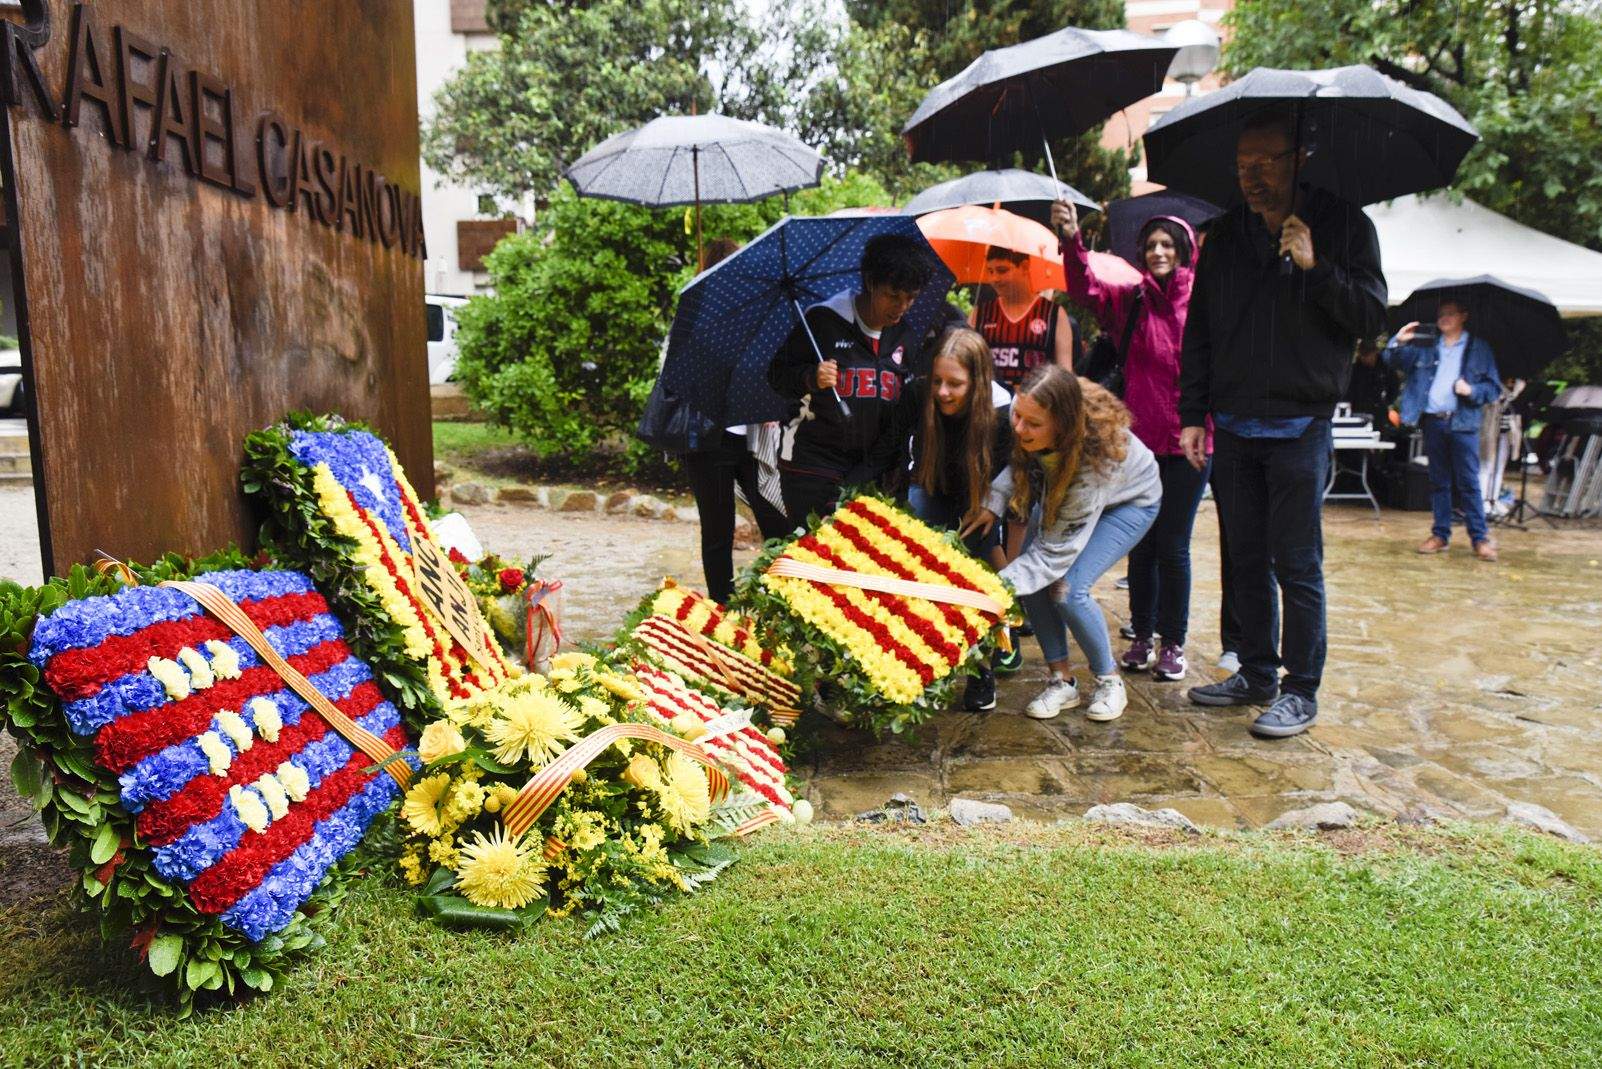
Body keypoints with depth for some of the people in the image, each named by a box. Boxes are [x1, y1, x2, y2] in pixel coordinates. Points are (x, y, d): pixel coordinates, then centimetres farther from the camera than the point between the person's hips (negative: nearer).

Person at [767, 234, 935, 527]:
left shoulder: (908, 337, 5)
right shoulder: (823, 321, -7)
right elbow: (777, 375, -2)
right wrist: (811, 378, -24)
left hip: (874, 469, 4)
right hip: (813, 463, -3)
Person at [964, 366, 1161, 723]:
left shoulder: (1096, 455, -43)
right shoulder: (1020, 413, -30)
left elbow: (1057, 550, -38)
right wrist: (994, 503, -22)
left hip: (1128, 500, -5)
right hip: (1061, 490, 6)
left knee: (1068, 589, -22)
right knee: (1032, 576, -15)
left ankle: (1110, 680, 3)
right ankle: (1061, 681, 3)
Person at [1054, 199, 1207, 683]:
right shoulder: (1130, 300, 4)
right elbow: (1086, 288, -13)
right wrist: (1071, 240, -29)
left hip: (1186, 443, -3)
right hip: (1139, 439, 3)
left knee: (1173, 545, 4)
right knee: (1142, 543, 12)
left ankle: (1173, 643, 18)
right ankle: (1143, 637, 25)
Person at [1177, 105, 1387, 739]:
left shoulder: (1344, 227, 1)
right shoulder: (1225, 237, 10)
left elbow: (1372, 316, -5)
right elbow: (1198, 331, 11)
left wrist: (1316, 268, -18)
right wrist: (1193, 415, 5)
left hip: (1300, 429, -4)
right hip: (1232, 427, 4)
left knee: (1297, 563, -2)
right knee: (1246, 560, 10)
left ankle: (1301, 691, 9)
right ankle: (1257, 673, 23)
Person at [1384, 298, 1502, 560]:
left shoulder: (1479, 348, 7)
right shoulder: (1426, 347, 15)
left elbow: (1494, 388, 6)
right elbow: (1392, 361, 11)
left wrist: (1472, 390, -14)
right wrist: (1398, 341, -8)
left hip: (1463, 423, -3)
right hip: (1433, 421, 3)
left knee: (1468, 481, -6)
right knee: (1438, 481, 8)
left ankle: (1480, 538, 0)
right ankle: (1440, 534, 14)